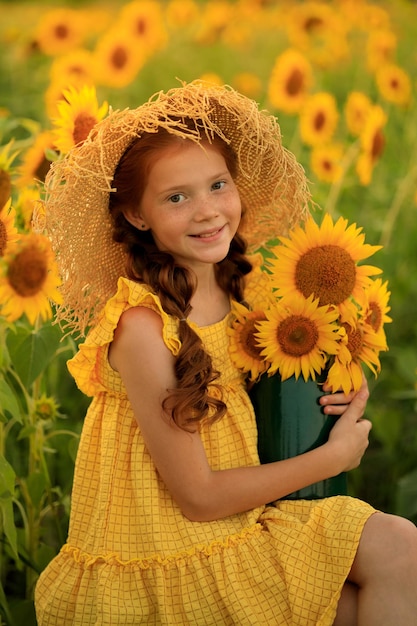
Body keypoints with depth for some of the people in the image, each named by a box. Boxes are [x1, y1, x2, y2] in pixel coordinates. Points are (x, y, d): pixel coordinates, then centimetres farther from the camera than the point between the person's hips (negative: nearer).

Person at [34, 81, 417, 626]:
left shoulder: (240, 290, -1)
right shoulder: (141, 325, -22)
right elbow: (198, 496, -19)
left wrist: (333, 392, -5)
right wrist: (335, 456, -9)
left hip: (240, 528, 6)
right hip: (171, 559, -6)